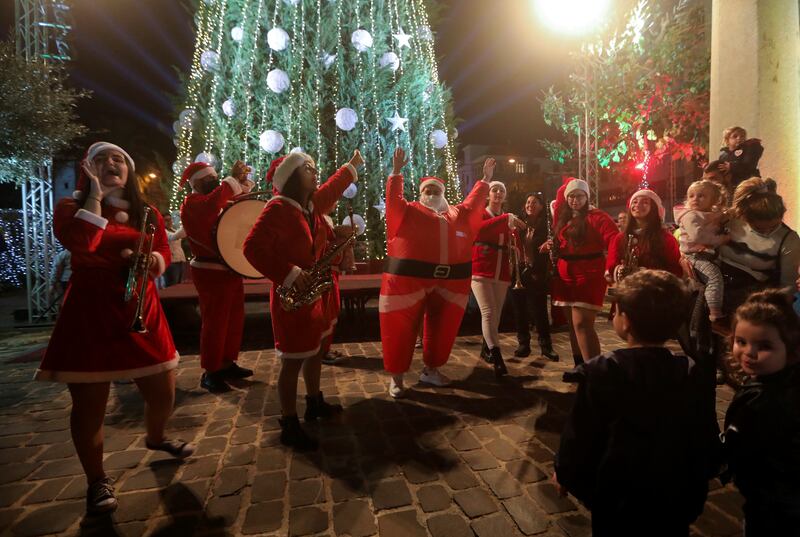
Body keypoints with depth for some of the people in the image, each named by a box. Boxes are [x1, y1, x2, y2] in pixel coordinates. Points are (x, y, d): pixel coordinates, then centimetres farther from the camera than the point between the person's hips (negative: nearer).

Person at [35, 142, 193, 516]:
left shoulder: (147, 213, 12)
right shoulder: (71, 207, 2)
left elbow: (164, 254, 9)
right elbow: (80, 244, -20)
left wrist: (154, 258, -14)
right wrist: (95, 194, -13)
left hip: (140, 312, 3)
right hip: (89, 314, -3)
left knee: (163, 392, 9)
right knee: (89, 405, 3)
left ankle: (155, 438, 41)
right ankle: (97, 480, 23)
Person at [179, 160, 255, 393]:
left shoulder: (221, 202, 17)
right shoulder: (191, 202, -11)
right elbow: (211, 205, -32)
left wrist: (243, 184, 6)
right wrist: (233, 178, -27)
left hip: (231, 268, 9)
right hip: (211, 272, -9)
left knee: (234, 318, 13)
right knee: (214, 321, -5)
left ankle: (228, 363, 24)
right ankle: (210, 373, 5)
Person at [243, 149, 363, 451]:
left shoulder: (313, 204, 8)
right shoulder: (277, 208, -17)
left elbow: (331, 189, 29)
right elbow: (252, 247, -24)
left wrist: (353, 164, 38)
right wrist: (288, 275, -28)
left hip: (316, 291, 9)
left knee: (315, 351, 20)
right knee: (293, 361, -1)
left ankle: (315, 403, 39)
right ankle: (289, 427, 14)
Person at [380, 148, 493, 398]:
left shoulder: (456, 215, 22)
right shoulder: (409, 211, 7)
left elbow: (472, 203, 28)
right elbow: (394, 199, -4)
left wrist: (486, 180, 27)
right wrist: (396, 172, -12)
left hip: (449, 281, 5)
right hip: (408, 278, -4)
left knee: (441, 327, 13)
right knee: (401, 328, -1)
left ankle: (430, 370, 32)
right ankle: (396, 377, 13)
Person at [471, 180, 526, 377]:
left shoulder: (508, 219, 16)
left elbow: (510, 244, 17)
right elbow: (479, 228, -22)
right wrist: (505, 218, -28)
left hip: (502, 273, 5)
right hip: (481, 271, -5)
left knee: (496, 315, 10)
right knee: (488, 313, -14)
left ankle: (486, 349, 28)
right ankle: (497, 358, -15)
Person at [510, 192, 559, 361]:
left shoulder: (545, 226, 0)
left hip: (537, 273, -2)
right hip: (519, 271, 3)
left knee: (539, 310, 0)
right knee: (520, 310, 7)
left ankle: (546, 345, 14)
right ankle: (523, 344, 19)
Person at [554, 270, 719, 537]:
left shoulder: (600, 372, -23)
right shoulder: (694, 374, -13)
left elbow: (579, 435, -15)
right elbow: (708, 440, -2)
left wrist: (564, 474, 2)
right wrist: (697, 481, 17)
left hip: (618, 497, -3)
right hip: (676, 499, 3)